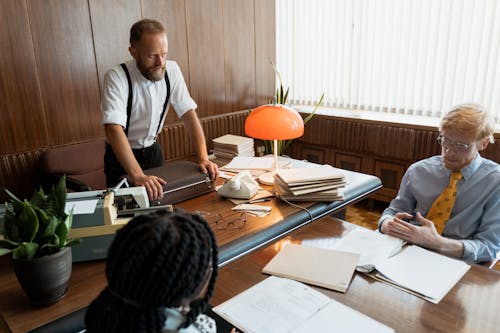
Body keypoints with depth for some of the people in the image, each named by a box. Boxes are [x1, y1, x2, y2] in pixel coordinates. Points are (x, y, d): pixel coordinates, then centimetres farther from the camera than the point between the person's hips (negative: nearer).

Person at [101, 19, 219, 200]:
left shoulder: (171, 70, -13)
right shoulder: (117, 77, -26)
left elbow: (189, 113, -13)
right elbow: (114, 129, -36)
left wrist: (203, 158, -24)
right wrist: (137, 176, -47)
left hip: (153, 150, 4)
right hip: (121, 155, -4)